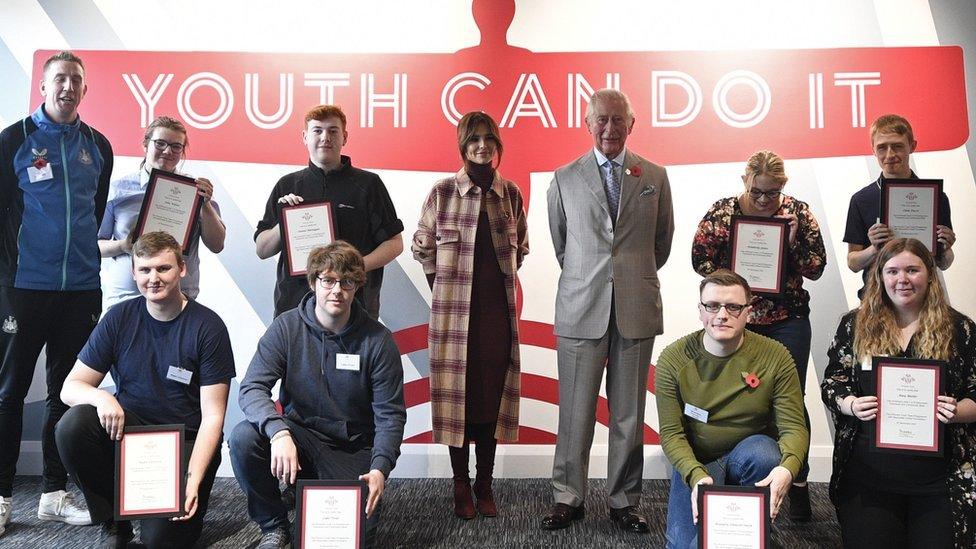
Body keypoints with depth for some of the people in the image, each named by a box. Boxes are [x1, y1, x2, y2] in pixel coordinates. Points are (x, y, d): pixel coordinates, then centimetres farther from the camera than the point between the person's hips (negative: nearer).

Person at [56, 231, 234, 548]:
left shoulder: (208, 327, -10)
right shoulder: (120, 318, 0)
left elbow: (212, 416, -11)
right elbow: (70, 387, 0)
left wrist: (193, 482, -23)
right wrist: (100, 397, -25)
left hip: (186, 442, -3)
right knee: (72, 424, -26)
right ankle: (113, 522, -4)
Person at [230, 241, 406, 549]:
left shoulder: (378, 340, -10)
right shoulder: (286, 328, -8)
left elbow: (390, 414, -9)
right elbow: (252, 388, -16)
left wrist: (379, 468, -25)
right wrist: (279, 432, -36)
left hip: (353, 449, -1)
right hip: (299, 433, 1)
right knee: (244, 437, -27)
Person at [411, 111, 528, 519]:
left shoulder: (510, 194, 6)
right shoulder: (443, 192, -2)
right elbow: (422, 247, 6)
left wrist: (500, 278, 12)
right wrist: (447, 284, 6)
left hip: (498, 310, 2)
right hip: (454, 309, -2)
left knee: (492, 394, 7)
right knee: (457, 392, 4)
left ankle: (485, 485, 20)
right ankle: (461, 486, 18)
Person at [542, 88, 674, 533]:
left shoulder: (655, 177, 8)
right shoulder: (564, 178, 6)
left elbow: (662, 241, 17)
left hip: (636, 309, 1)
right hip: (581, 308, 0)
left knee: (630, 412, 7)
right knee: (575, 410, 3)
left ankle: (624, 501, 20)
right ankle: (568, 498, 18)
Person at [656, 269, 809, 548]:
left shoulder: (775, 356, -11)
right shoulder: (673, 359, -12)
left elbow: (794, 426, -13)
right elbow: (671, 433, -12)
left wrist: (786, 468, -35)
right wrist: (697, 475, -30)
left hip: (752, 451, 1)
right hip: (695, 462, 0)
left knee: (763, 453, -35)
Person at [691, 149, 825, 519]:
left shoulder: (798, 212, 0)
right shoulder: (722, 212, -2)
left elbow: (816, 267, 1)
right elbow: (699, 258, -1)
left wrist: (793, 240, -15)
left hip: (787, 321, 0)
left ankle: (798, 483, 18)